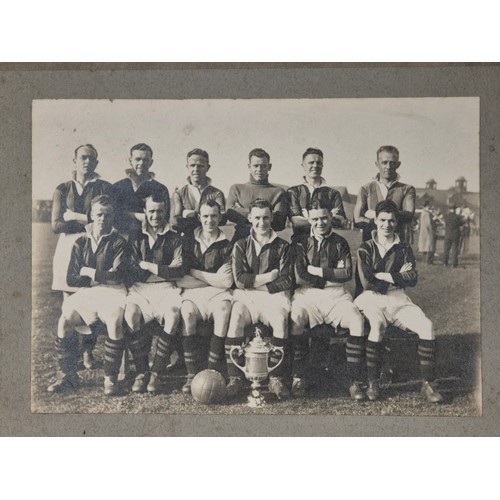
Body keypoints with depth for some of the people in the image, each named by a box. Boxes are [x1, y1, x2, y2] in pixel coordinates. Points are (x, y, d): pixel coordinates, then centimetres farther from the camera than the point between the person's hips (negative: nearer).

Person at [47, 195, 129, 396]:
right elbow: (71, 279, 5)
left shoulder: (118, 242, 4)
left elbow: (117, 275, -9)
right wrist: (102, 277, -5)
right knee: (65, 321, -22)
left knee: (114, 322, -33)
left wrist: (90, 273, -3)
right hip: (85, 292, 3)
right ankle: (67, 376, -6)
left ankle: (111, 378, -18)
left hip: (112, 292, -3)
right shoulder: (80, 243, 13)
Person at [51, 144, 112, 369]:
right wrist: (89, 221, -7)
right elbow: (56, 225, 1)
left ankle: (88, 351, 10)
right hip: (68, 249, 1)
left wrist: (74, 217, -5)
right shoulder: (62, 189, 11)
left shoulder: (104, 188, 7)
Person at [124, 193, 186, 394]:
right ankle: (141, 372, -19)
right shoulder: (135, 236, 15)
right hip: (139, 288, 1)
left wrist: (148, 266, -7)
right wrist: (164, 269, -3)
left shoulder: (174, 239, 12)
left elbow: (180, 270, -2)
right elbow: (131, 270, 6)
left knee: (172, 316, -32)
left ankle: (155, 373, -21)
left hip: (165, 288, -1)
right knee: (131, 314, -31)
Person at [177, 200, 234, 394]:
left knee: (223, 311, -34)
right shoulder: (188, 241, 11)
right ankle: (192, 374, -25)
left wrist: (195, 273, -1)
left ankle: (213, 373, -27)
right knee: (187, 313, -32)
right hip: (192, 292, 1)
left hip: (218, 293, 0)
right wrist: (214, 279, -3)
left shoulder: (227, 245, 8)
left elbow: (227, 282, -4)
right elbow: (180, 279, 0)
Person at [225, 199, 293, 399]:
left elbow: (287, 281, 0)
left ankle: (276, 379, -23)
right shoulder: (241, 245, 13)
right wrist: (269, 276, -5)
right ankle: (234, 378, -25)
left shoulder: (282, 246, 11)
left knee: (281, 320, -33)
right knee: (235, 317, -32)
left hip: (274, 296, 0)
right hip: (246, 297, 1)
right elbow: (239, 280, -1)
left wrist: (255, 282, -6)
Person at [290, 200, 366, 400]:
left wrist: (317, 271, -4)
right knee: (295, 319, -33)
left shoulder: (340, 243, 13)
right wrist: (332, 275, -3)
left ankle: (356, 382, -20)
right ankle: (298, 378, -19)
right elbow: (299, 277, -4)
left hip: (336, 296, 1)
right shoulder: (301, 244, 8)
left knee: (358, 321, -27)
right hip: (308, 294, -1)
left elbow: (347, 273, 0)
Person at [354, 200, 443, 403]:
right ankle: (373, 383, -22)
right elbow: (367, 284, -6)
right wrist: (398, 277, -2)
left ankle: (428, 384, -15)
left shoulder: (404, 249, 14)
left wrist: (383, 276, -8)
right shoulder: (365, 249, 6)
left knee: (426, 325, -23)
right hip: (373, 299, -3)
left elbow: (412, 279, -1)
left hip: (399, 300, 3)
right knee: (376, 325, -35)